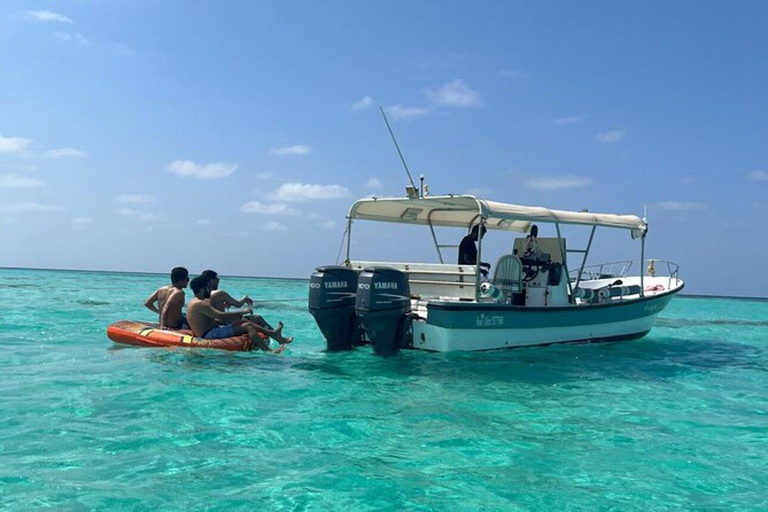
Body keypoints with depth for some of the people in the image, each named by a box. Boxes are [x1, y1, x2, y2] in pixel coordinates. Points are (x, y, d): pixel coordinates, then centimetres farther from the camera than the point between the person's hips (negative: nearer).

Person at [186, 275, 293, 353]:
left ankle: (273, 334, 8)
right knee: (247, 326, -14)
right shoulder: (200, 304, -18)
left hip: (208, 332, 11)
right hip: (210, 334, -11)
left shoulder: (194, 302, 18)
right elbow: (220, 315, -25)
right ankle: (269, 351, -22)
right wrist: (242, 312, -18)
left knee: (243, 321, 11)